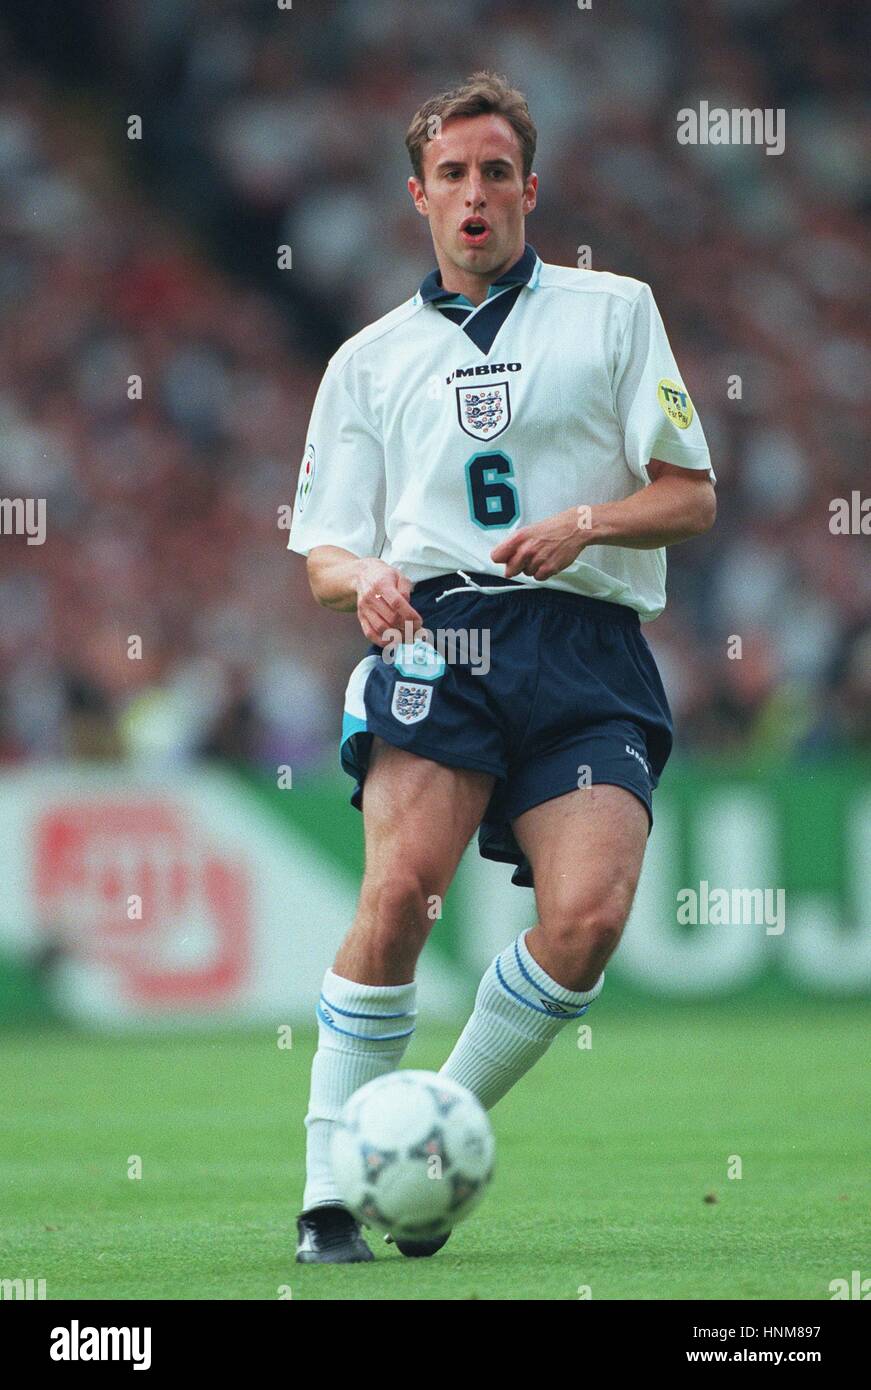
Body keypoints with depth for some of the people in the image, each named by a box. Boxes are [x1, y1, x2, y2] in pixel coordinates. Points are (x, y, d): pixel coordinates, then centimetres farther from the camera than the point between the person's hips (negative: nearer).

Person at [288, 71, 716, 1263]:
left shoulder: (613, 312, 15)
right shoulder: (371, 358, 20)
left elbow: (692, 496, 10)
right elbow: (323, 554, 19)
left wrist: (585, 522, -9)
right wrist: (365, 576, -5)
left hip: (585, 645, 0)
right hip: (437, 635, 0)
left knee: (589, 914, -22)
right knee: (399, 892, -23)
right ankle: (329, 1195, -18)